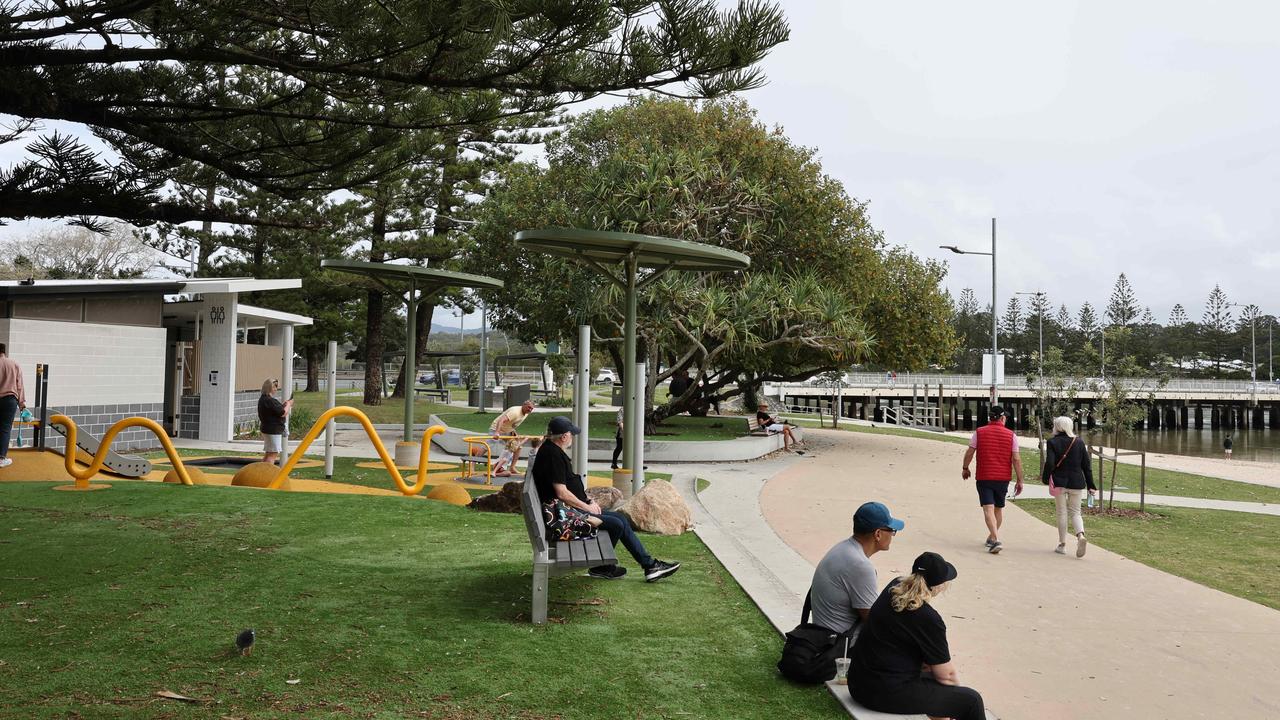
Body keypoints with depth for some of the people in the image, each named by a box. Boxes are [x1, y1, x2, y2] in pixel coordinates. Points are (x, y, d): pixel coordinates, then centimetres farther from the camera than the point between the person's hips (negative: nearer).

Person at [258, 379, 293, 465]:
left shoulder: (262, 399, 11)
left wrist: (283, 404, 10)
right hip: (273, 430, -10)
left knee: (268, 454, 18)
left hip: (266, 428, 10)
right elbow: (283, 413, -20)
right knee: (273, 454, -8)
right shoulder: (270, 400, -21)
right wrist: (288, 404, -3)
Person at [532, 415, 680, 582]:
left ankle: (649, 565, 6)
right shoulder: (553, 455, -19)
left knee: (621, 519, 5)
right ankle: (601, 568, 3)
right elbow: (562, 493, -23)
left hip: (575, 508, 11)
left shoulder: (554, 451, 15)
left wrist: (589, 501, 9)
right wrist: (587, 507, -12)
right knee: (616, 524, -16)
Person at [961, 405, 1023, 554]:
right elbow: (1016, 459, -5)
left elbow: (969, 453, 0)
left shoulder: (979, 432, -3)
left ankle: (996, 540, -22)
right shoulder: (1011, 435, -2)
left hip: (984, 477, -2)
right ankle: (992, 537, 31)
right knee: (999, 508, 18)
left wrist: (965, 468, 16)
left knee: (988, 509, -7)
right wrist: (1020, 480, 1)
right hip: (1003, 478, 2)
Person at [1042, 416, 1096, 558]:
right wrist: (1090, 485, 9)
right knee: (1075, 512, 12)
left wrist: (1045, 479, 0)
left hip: (1059, 482, -2)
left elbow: (1049, 463, -15)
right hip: (1077, 482, 2)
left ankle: (1062, 545, 11)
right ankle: (1080, 535, -15)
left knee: (1061, 512, 8)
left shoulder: (1052, 442, -7)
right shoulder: (1079, 442, 3)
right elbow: (1086, 465, 4)